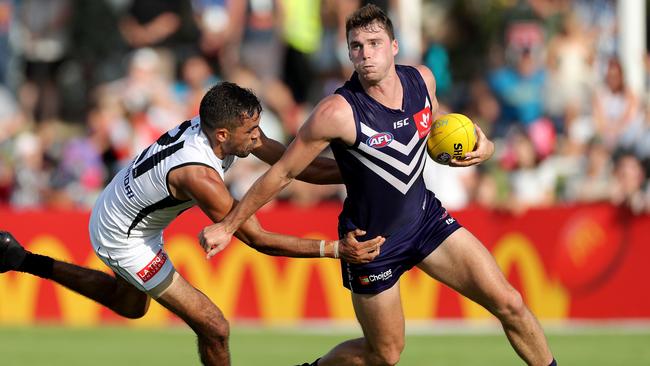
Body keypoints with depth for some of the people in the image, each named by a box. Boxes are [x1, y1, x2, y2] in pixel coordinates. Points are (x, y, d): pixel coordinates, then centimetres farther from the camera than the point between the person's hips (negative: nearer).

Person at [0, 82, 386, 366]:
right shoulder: (199, 175, -39)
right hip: (124, 239, -9)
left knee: (131, 306, 35)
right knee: (214, 328, -8)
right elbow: (259, 240, -35)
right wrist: (334, 249, -38)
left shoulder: (220, 124, -17)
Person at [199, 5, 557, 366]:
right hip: (371, 241, -5)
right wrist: (227, 226, -9)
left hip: (426, 216, 5)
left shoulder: (421, 79, -9)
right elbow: (282, 173, -15)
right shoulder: (338, 111, -26)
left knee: (509, 304, -4)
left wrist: (483, 146, -4)